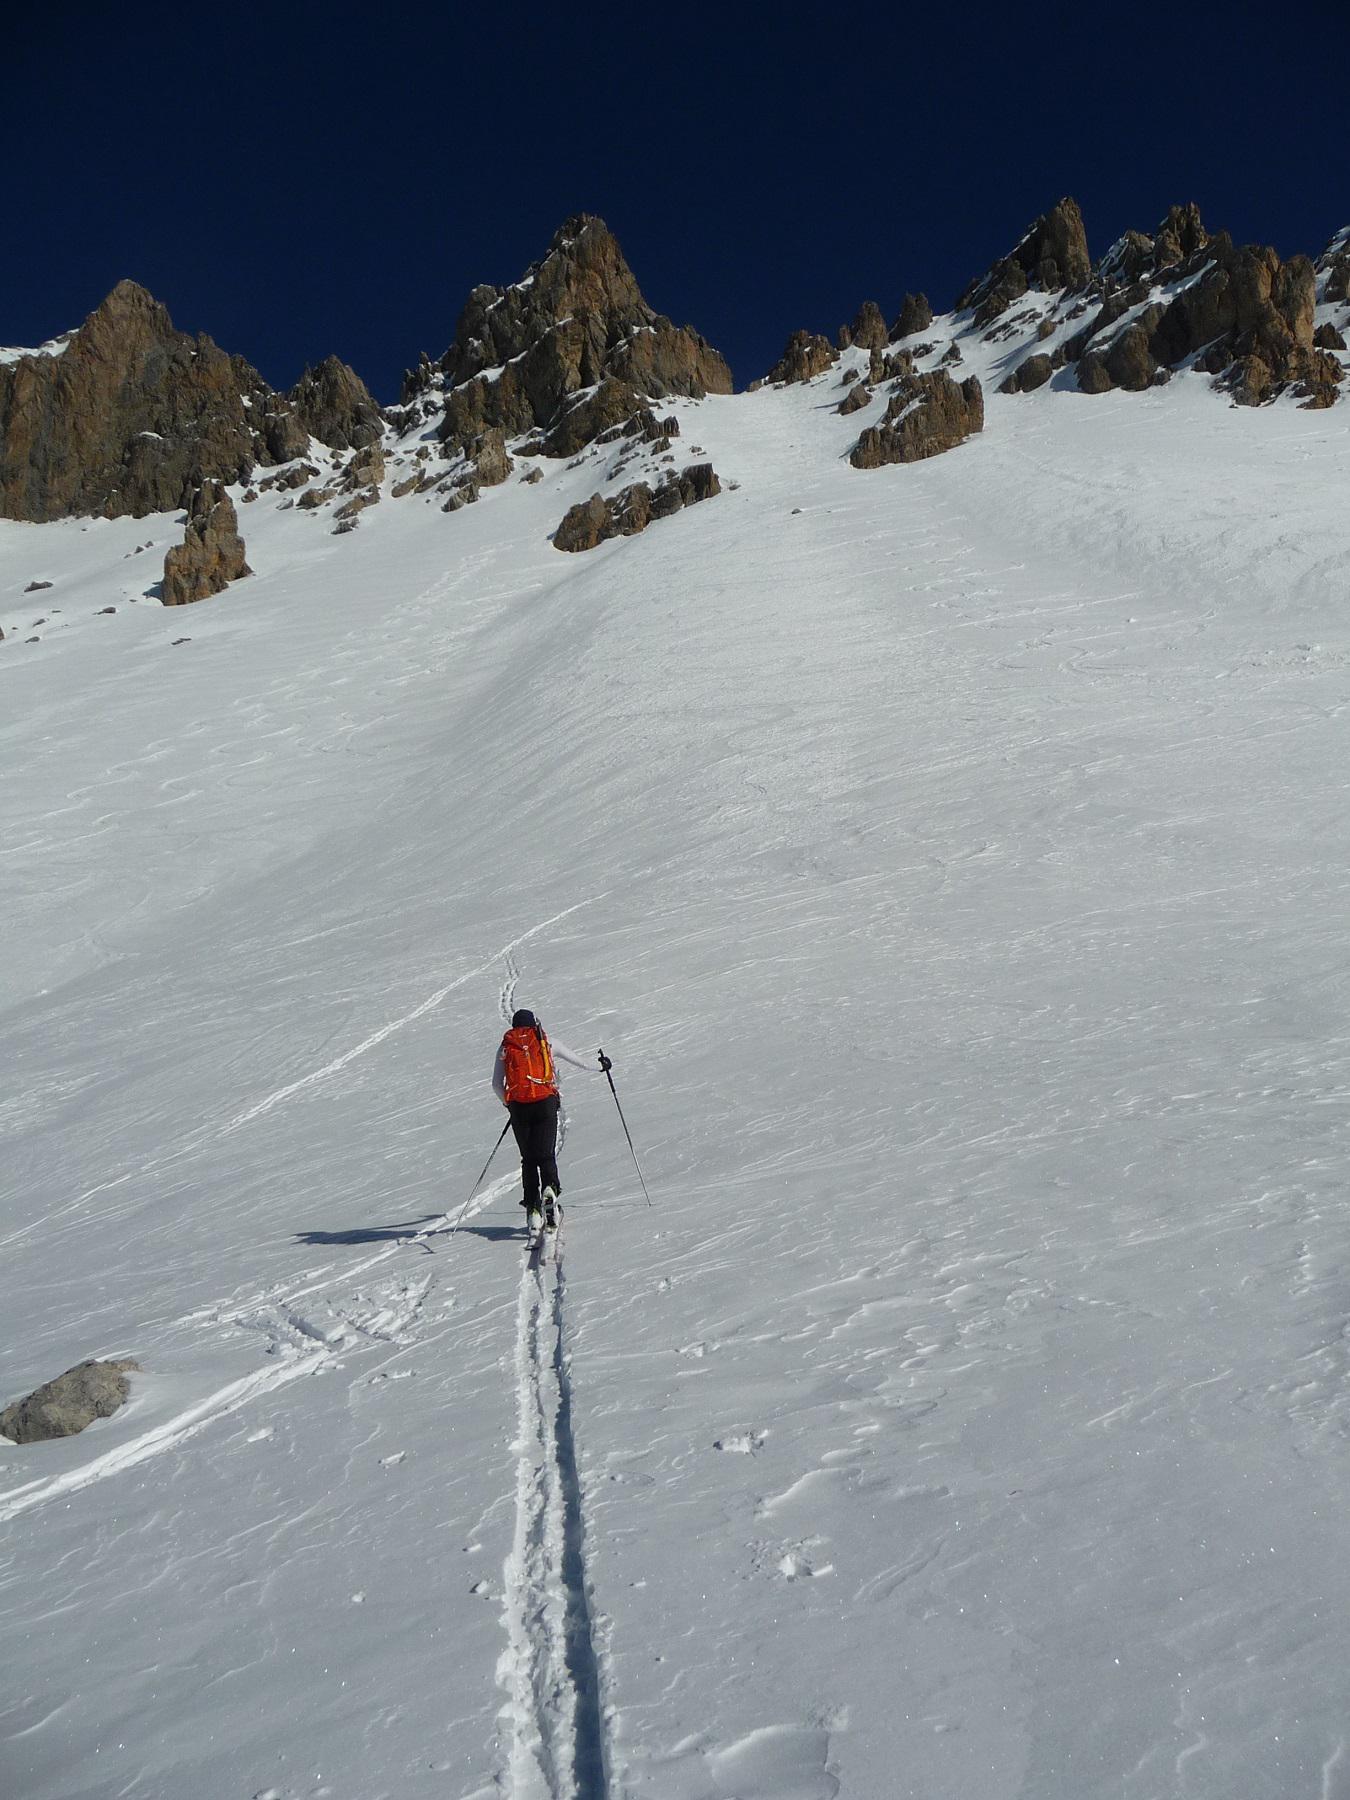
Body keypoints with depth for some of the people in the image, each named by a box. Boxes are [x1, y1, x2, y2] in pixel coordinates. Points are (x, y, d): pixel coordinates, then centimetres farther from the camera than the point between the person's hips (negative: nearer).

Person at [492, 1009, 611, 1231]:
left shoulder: (505, 1046, 13)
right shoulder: (545, 1041, 12)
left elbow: (496, 1085, 12)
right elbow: (577, 1060, 19)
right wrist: (600, 1065, 35)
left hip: (518, 1106, 1)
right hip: (545, 1103, -1)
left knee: (528, 1158, 12)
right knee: (546, 1155, 2)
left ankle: (533, 1208, 3)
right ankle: (550, 1189, -27)